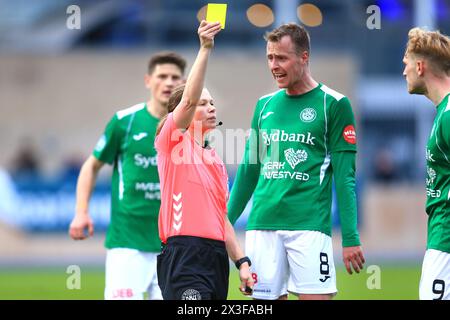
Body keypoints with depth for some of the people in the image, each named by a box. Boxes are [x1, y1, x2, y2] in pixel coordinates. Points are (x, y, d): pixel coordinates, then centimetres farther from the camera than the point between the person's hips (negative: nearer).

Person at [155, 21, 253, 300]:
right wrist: (205, 49, -21)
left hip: (217, 256, 8)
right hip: (184, 254, -8)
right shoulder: (173, 140, 3)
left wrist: (242, 262, 17)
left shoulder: (216, 159, 23)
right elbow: (189, 99, -15)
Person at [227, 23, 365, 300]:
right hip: (262, 225, 5)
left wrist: (351, 238, -9)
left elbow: (345, 176, -4)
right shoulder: (265, 105, 15)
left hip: (309, 225, -5)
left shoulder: (333, 104, 0)